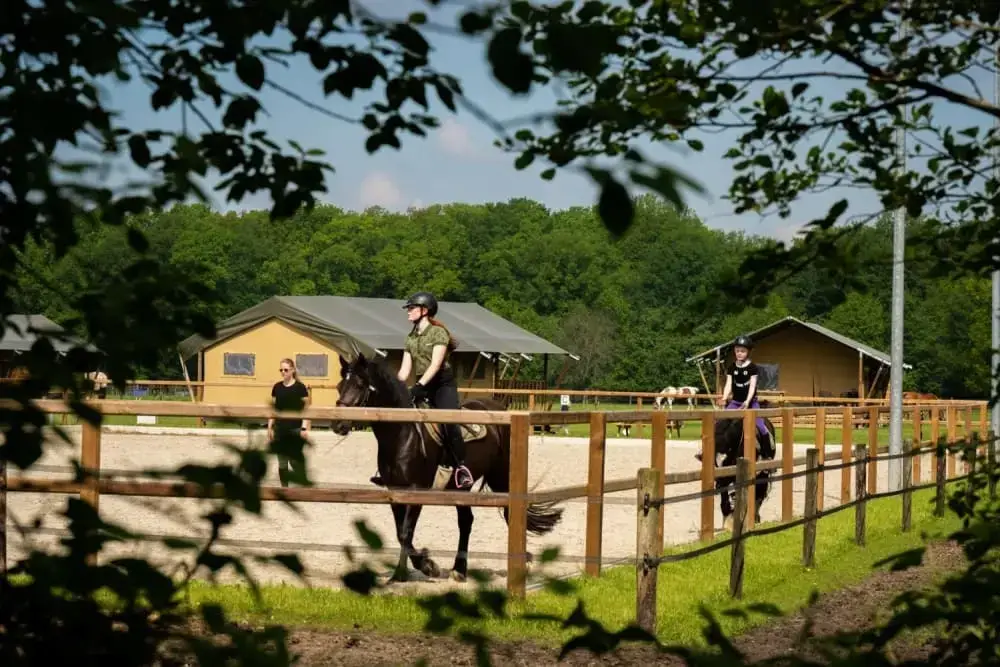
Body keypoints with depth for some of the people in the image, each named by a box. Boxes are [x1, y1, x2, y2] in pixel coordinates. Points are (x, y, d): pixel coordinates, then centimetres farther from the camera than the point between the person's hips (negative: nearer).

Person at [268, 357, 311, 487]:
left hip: (295, 429, -4)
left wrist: (304, 428, -12)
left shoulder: (300, 387, -6)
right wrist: (270, 427, 6)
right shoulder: (277, 387, 6)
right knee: (282, 462, 7)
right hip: (280, 429, 4)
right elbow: (273, 409, 11)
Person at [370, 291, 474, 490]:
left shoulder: (438, 332, -8)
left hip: (443, 385, -7)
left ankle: (461, 468, -21)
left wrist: (420, 386, -30)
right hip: (421, 386, 7)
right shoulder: (411, 338, 12)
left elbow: (435, 364, -19)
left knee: (449, 423, -27)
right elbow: (405, 369, 8)